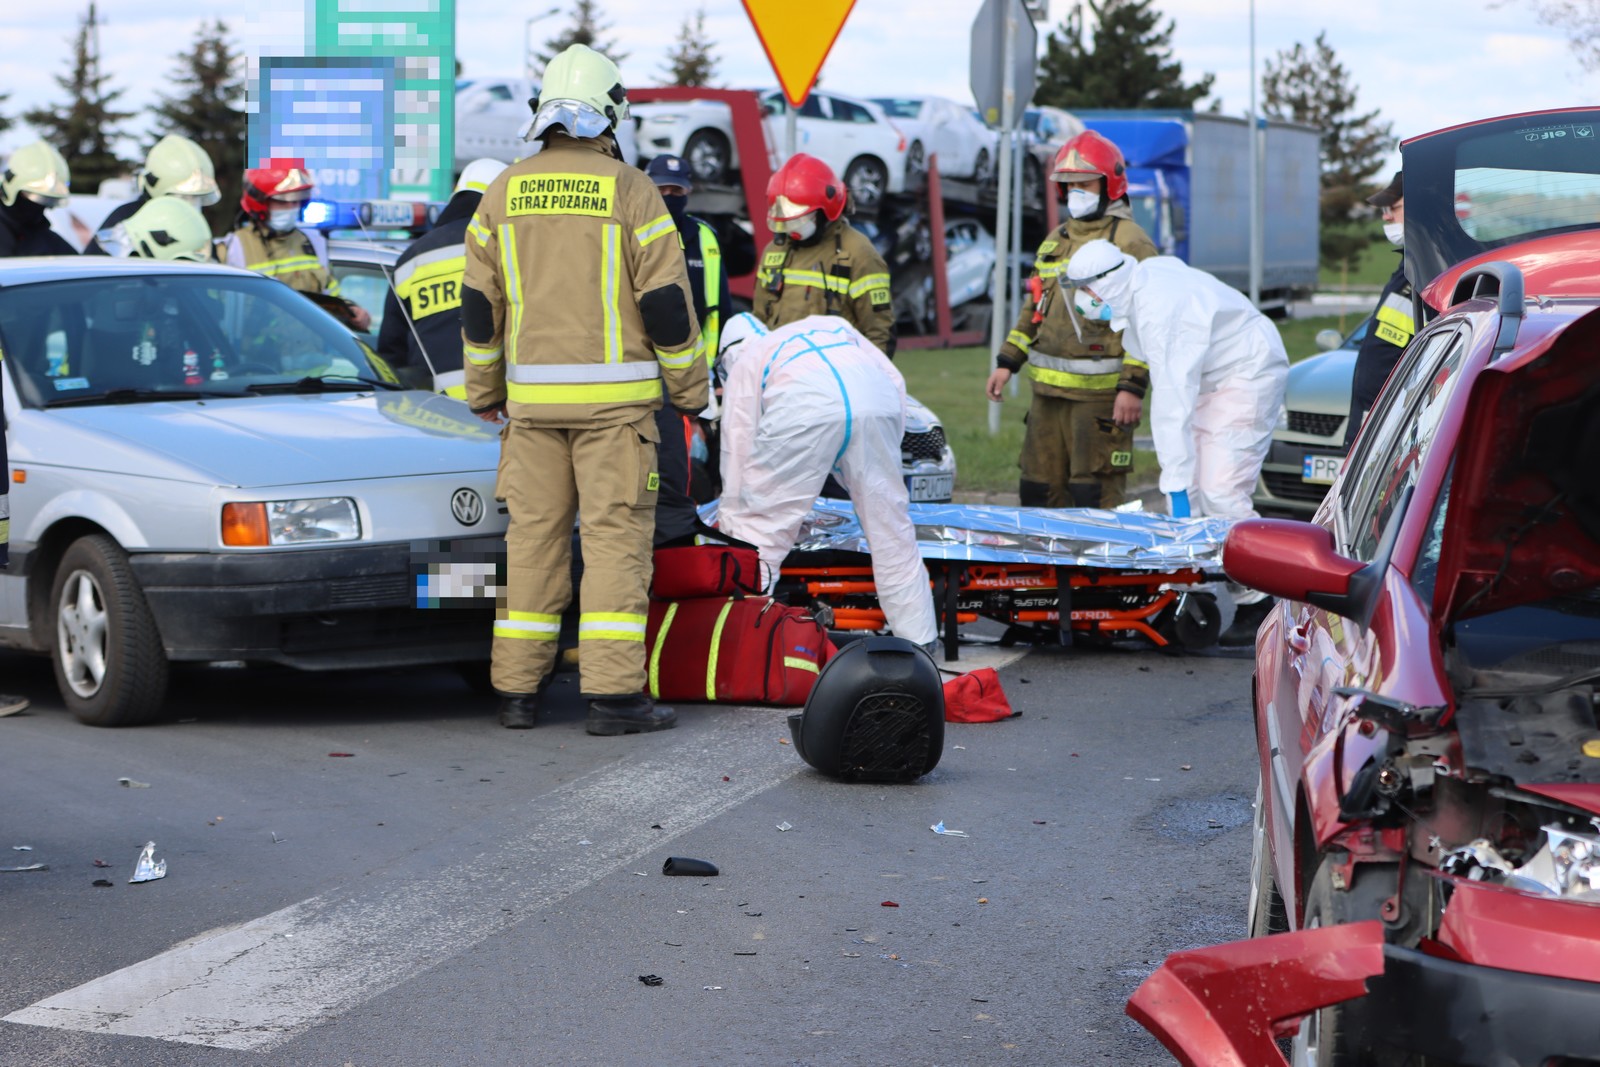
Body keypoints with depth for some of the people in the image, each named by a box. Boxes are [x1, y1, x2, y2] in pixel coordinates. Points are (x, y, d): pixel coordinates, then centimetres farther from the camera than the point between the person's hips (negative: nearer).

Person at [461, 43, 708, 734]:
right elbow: (666, 302, -5)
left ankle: (517, 689, 11)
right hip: (614, 395, -4)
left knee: (533, 534, 9)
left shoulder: (504, 193, 7)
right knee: (615, 534, -3)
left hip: (532, 394, 4)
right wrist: (691, 390, 4)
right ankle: (613, 693, -7)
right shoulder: (630, 191, -5)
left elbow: (479, 305, 10)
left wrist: (483, 391, 21)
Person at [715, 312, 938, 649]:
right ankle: (920, 639, 19)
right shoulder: (833, 327, 42)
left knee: (758, 524, 7)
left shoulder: (744, 364, 33)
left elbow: (736, 452, 27)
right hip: (877, 400, 3)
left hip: (803, 407, -3)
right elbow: (894, 379, 30)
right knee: (891, 530, 15)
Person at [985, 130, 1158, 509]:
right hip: (1049, 390, 8)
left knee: (1095, 498, -8)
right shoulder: (1056, 239, 18)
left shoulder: (1130, 243, -7)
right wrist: (1007, 362, 17)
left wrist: (1133, 387, -19)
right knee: (1039, 491, 10)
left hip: (1100, 393, -8)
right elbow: (1033, 308, 25)